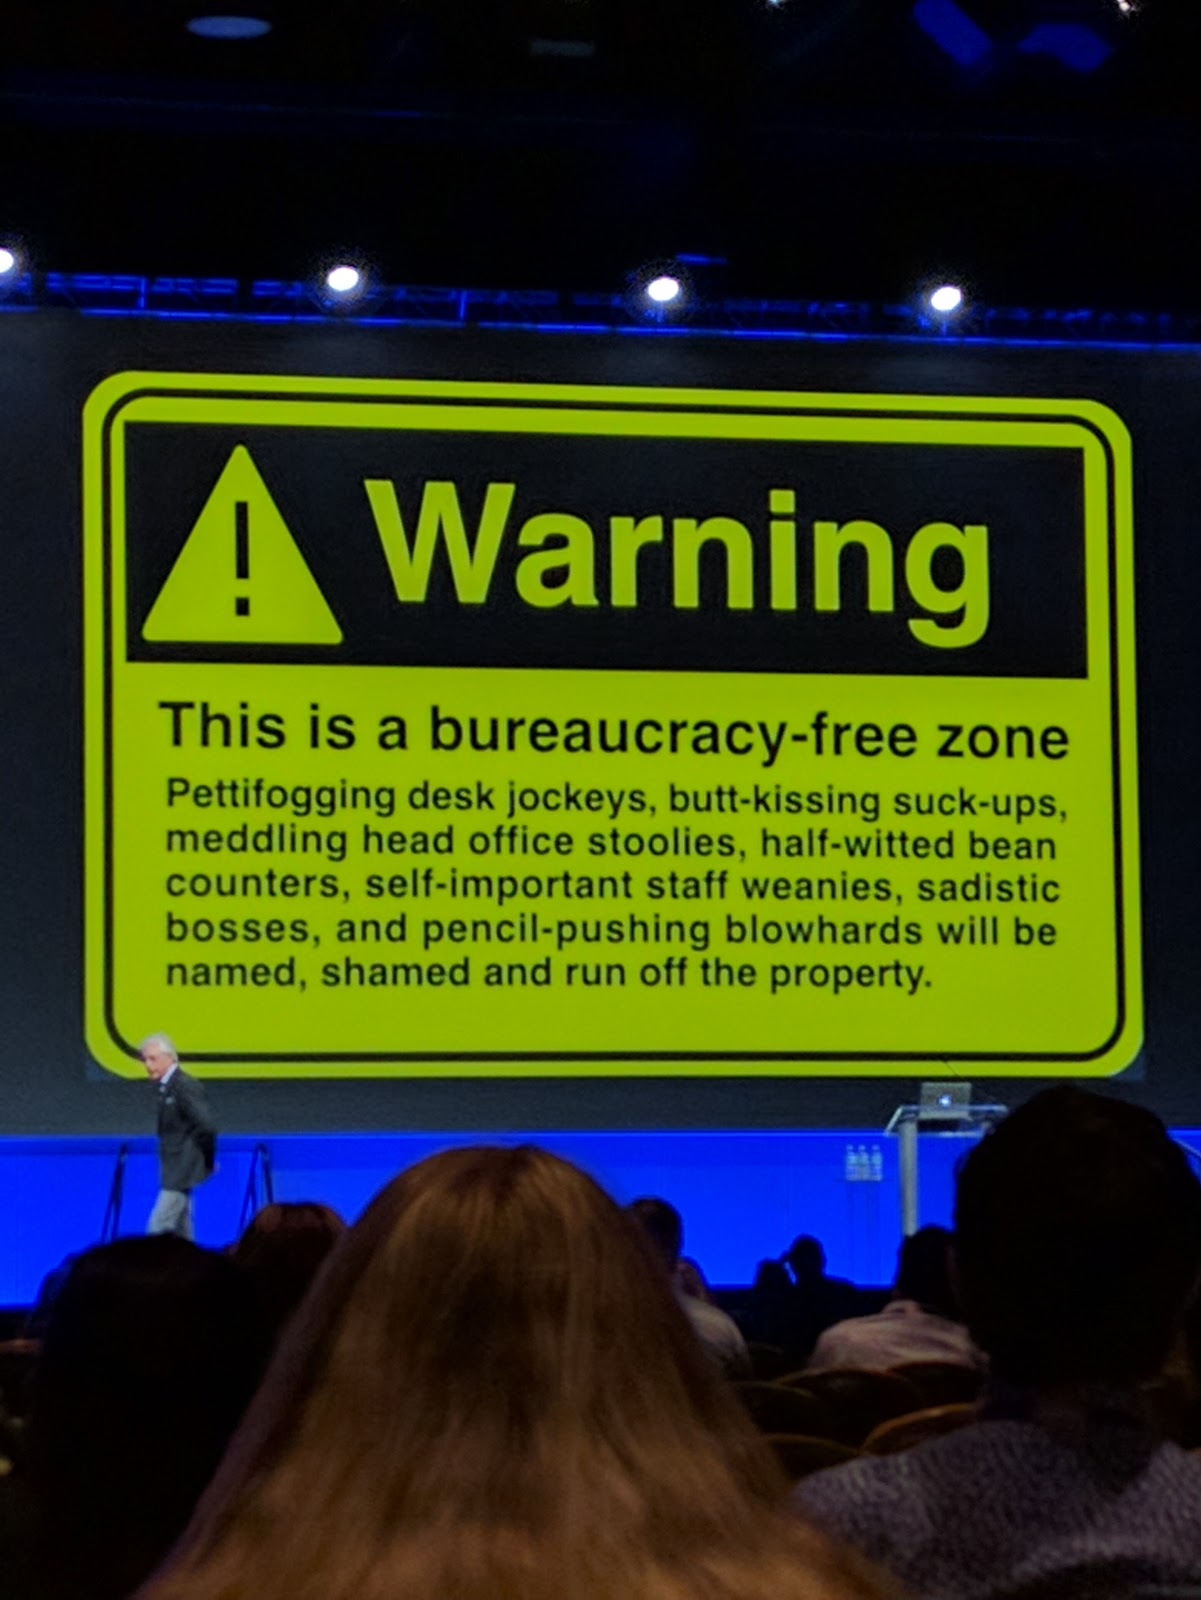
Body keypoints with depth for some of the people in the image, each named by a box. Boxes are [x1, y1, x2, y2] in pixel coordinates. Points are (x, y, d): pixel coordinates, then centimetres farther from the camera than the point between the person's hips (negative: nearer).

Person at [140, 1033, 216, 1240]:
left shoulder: (185, 1086, -16)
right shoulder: (165, 1087, 12)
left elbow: (206, 1127, -20)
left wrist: (207, 1161, -9)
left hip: (183, 1171, -10)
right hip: (174, 1171, 10)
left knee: (158, 1227, -12)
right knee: (181, 1231, 12)